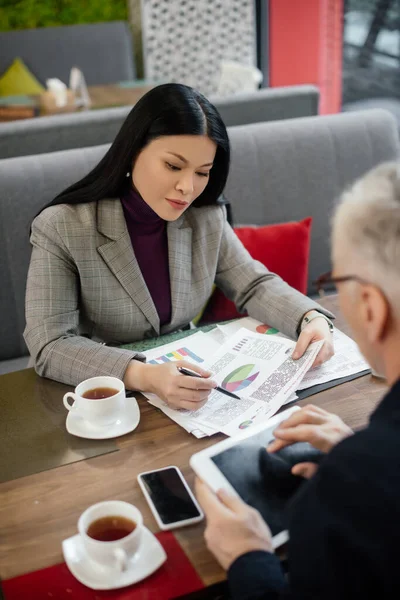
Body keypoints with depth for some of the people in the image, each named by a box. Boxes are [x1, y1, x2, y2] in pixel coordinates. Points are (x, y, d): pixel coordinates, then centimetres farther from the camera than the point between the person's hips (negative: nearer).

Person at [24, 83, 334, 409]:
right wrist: (144, 376, -36)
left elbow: (255, 286, 4)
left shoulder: (207, 218, -4)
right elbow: (51, 347, -22)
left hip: (184, 385, 3)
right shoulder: (61, 228, -17)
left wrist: (312, 318, -15)